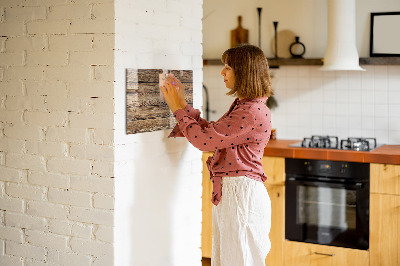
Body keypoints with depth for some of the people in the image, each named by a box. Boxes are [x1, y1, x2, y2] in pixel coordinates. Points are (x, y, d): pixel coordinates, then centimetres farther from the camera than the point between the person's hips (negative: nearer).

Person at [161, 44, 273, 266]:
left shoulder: (253, 112, -20)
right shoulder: (242, 106, 13)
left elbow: (204, 139, -19)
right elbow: (211, 132, 15)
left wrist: (178, 109, -7)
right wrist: (182, 104, 13)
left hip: (242, 193, -10)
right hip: (228, 192, 10)